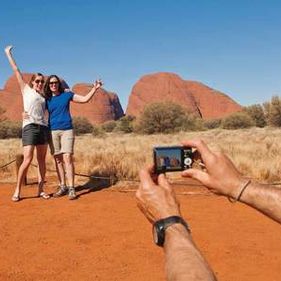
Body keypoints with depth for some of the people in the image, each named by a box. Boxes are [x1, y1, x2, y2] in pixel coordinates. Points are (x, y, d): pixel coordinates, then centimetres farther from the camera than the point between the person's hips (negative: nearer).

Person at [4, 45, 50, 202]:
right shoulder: (26, 90, 12)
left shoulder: (44, 97, 21)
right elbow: (16, 70, 14)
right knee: (27, 160, -12)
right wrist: (8, 53, 17)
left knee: (42, 160, 3)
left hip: (44, 127, 4)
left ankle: (41, 190, 8)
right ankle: (17, 191, -5)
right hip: (30, 126, -4)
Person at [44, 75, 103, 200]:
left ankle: (71, 188, -10)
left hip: (67, 130, -2)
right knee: (58, 160, 4)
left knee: (67, 158, -11)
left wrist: (94, 88, -2)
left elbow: (85, 99, 8)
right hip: (53, 131, 2)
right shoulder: (46, 99, 11)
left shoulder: (67, 95, 7)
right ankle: (62, 187, 13)